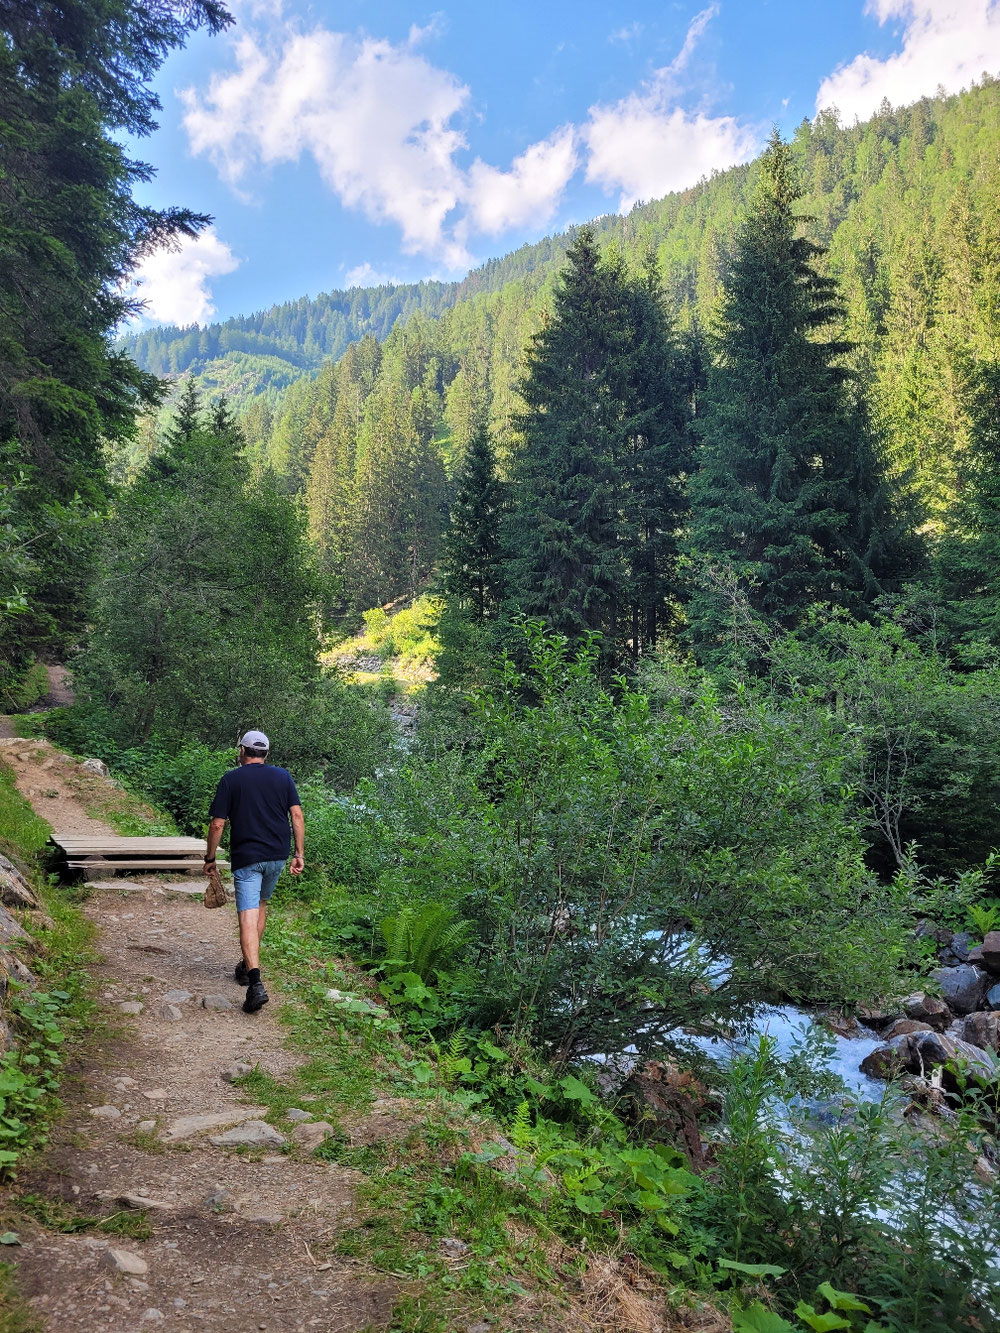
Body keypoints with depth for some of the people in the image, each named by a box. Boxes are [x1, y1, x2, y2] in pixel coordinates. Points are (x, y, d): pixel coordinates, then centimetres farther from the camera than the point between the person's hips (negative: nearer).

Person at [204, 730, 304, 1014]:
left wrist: (210, 857, 8)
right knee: (261, 904, 24)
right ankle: (248, 965, 31)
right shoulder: (283, 776, 5)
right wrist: (299, 854, 5)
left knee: (248, 917, -9)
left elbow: (217, 824, -4)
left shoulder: (231, 779, -3)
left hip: (246, 857, -4)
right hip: (278, 856, 4)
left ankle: (255, 982, -23)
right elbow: (297, 815, 0)